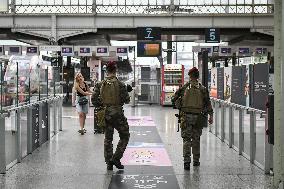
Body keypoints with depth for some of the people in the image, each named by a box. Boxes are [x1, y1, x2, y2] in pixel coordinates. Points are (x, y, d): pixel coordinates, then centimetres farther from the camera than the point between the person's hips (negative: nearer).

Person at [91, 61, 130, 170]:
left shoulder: (100, 85, 0)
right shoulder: (120, 84, -10)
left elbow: (94, 100, 0)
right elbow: (127, 100, -6)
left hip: (105, 113, 4)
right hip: (117, 113, -4)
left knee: (108, 139, 13)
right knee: (125, 136, 11)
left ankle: (109, 163, 14)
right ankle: (116, 158, 0)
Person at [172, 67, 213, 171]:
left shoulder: (184, 88, 1)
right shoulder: (203, 89, 2)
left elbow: (174, 99, 3)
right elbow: (208, 103, -3)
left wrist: (180, 108, 14)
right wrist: (211, 115, -2)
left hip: (186, 116, -1)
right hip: (198, 117, 1)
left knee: (186, 140, 0)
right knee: (196, 139, 13)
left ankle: (187, 161, -13)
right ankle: (196, 161, 20)